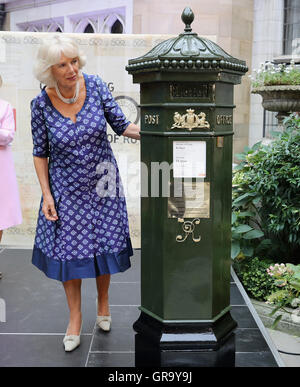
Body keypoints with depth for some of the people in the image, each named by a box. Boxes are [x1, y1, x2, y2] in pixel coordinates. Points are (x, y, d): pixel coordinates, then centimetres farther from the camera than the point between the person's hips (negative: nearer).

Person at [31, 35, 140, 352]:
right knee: (69, 248, 5)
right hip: (65, 186, 0)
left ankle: (103, 302, 36)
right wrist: (46, 195, -7)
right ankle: (75, 319, 25)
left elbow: (121, 126, -4)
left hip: (102, 181, 1)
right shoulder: (41, 104, -12)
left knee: (104, 243, 9)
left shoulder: (95, 86, -11)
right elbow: (40, 153, -3)